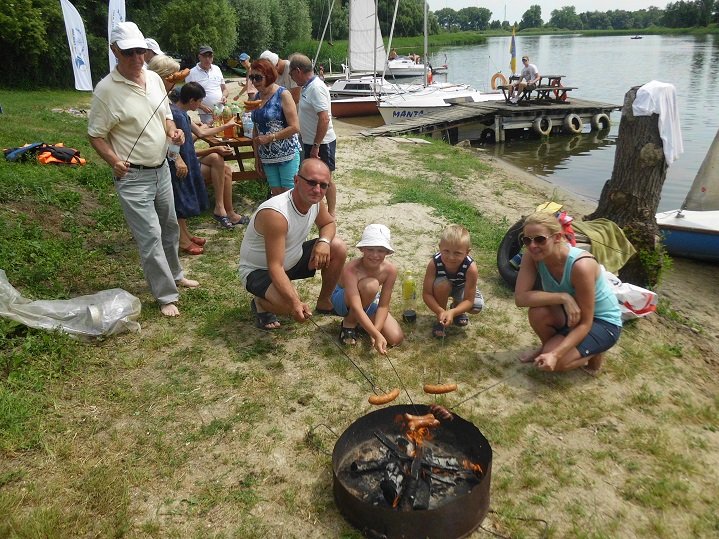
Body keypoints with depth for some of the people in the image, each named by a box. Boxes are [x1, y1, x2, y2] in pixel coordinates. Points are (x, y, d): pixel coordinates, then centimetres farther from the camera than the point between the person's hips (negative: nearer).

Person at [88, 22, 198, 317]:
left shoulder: (155, 79, 3)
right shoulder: (106, 89, -16)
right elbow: (96, 135, -10)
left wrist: (173, 130, -6)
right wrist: (114, 160, -25)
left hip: (161, 168, 7)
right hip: (133, 176, -7)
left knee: (169, 226, 19)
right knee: (150, 235, -5)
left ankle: (174, 274, 39)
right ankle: (166, 295, 6)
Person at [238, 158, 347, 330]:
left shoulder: (314, 200, -14)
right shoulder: (276, 214, -37)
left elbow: (329, 223, 7)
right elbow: (275, 267, -37)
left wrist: (324, 241, -17)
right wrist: (295, 303, -47)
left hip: (292, 260, 8)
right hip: (258, 270, -7)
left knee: (338, 248, -5)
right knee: (289, 304, -35)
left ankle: (324, 302, 16)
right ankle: (260, 303, 3)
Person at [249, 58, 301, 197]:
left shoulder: (283, 94, -9)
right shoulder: (257, 97, 9)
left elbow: (295, 127, -15)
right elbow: (257, 129, 16)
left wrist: (269, 137, -16)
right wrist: (257, 157, 14)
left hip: (287, 154, -6)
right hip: (267, 157, 6)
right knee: (276, 194, 10)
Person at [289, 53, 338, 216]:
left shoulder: (316, 88, -22)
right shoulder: (307, 86, 9)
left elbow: (324, 119, -29)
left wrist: (316, 146, -27)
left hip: (321, 143, -9)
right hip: (310, 142, 9)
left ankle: (331, 213, 16)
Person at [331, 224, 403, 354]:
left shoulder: (390, 270, -23)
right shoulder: (351, 270, -36)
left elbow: (383, 306, -19)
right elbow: (356, 308, -43)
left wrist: (375, 331, -33)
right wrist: (377, 335, -51)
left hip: (369, 303, 5)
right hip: (343, 301, -4)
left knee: (396, 338, -12)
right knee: (371, 285, -37)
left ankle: (362, 323, 13)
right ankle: (349, 323, -11)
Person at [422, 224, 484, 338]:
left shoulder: (471, 268, -37)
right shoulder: (434, 263, -36)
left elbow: (469, 300, -33)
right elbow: (426, 293, -30)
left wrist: (452, 312, -49)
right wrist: (440, 311, -45)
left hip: (461, 288, 1)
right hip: (443, 288, -1)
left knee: (477, 306, -25)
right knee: (442, 284, -36)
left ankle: (455, 307, 12)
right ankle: (440, 320, -11)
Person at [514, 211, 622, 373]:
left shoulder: (581, 266, -34)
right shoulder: (532, 256, -19)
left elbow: (585, 323, -28)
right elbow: (520, 297, -26)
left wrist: (555, 354, -38)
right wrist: (563, 297, -35)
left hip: (603, 323, -5)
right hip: (570, 314, 5)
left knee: (552, 362, -24)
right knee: (538, 312, -27)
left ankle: (592, 354, 7)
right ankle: (549, 347, 4)